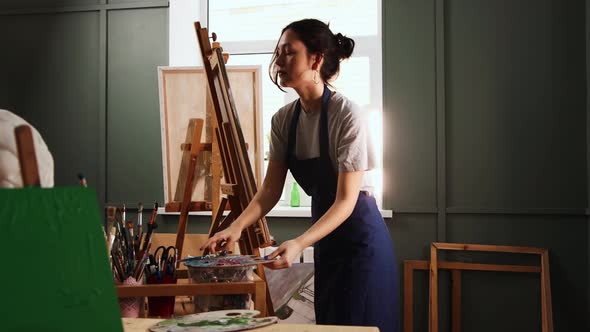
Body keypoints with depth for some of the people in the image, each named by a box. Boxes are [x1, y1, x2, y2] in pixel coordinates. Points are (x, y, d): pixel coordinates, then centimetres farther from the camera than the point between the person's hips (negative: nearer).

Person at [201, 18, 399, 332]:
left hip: (360, 235, -6)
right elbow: (270, 189, -2)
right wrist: (236, 227, -18)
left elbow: (346, 201, -23)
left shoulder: (346, 115, -22)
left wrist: (299, 243, -35)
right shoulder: (284, 119, -2)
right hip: (326, 236, 7)